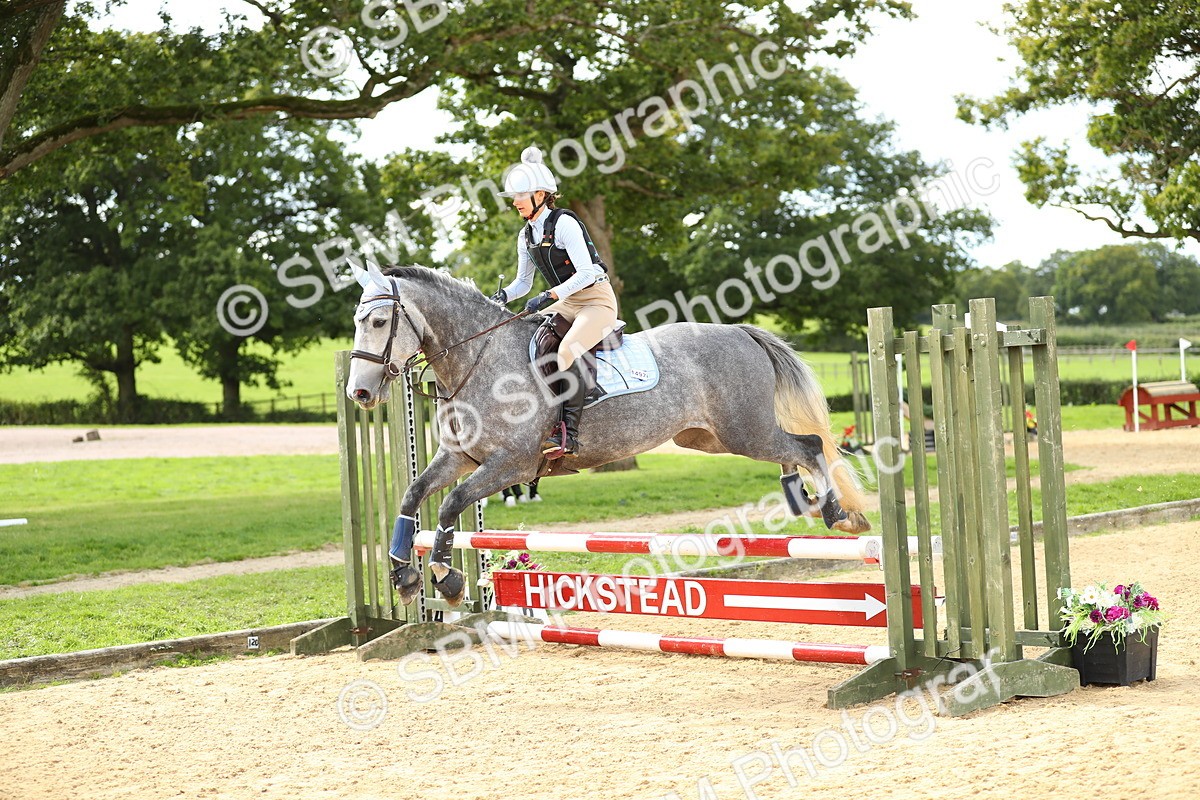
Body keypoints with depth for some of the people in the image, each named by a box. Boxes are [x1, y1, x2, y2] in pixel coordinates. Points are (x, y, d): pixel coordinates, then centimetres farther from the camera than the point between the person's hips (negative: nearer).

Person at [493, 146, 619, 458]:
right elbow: (523, 282, 16)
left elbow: (585, 272, -23)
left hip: (597, 300, -9)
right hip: (566, 303, 9)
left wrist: (549, 296, -31)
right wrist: (503, 296, -5)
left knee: (567, 350, -31)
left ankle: (568, 433, -29)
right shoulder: (526, 236, 7)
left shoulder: (564, 223, -17)